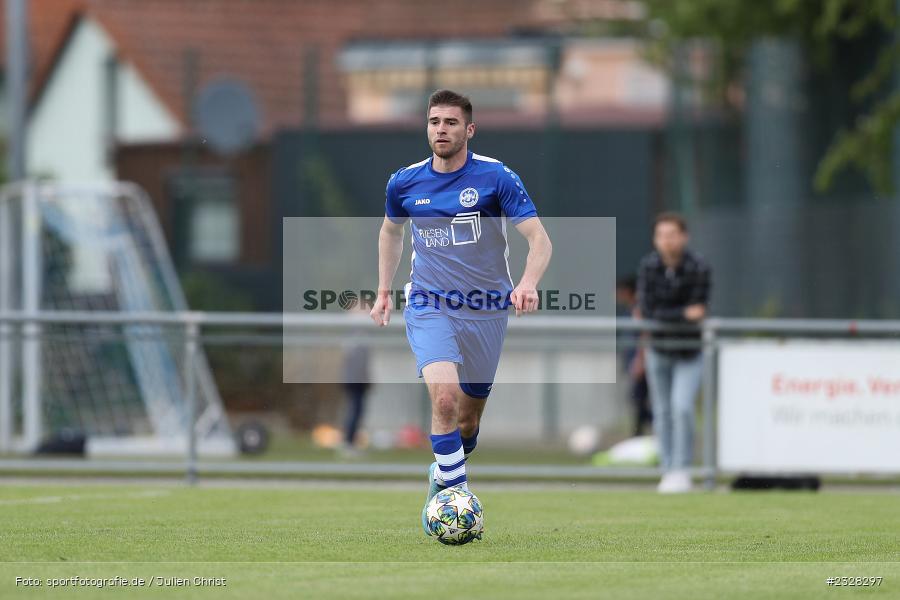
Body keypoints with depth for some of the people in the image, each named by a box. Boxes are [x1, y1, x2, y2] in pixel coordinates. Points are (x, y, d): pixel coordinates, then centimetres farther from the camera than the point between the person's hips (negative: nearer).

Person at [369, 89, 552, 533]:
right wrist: (384, 291, 16)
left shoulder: (496, 177, -10)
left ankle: (443, 475, 38)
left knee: (468, 420, 10)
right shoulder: (405, 183, -1)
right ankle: (454, 488, -15)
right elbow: (391, 230, 21)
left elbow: (539, 239, -14)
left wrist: (528, 283, -32)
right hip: (429, 307, 0)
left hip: (486, 309, 0)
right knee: (444, 396, -25)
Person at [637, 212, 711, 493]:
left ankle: (681, 471, -10)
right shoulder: (649, 266, -10)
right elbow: (647, 310, -15)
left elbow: (699, 309, -17)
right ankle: (668, 471, 20)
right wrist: (684, 314, -23)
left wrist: (664, 315, -18)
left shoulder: (698, 268, -17)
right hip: (659, 351, 3)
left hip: (689, 353, -3)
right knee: (662, 412, 9)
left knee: (682, 407, -17)